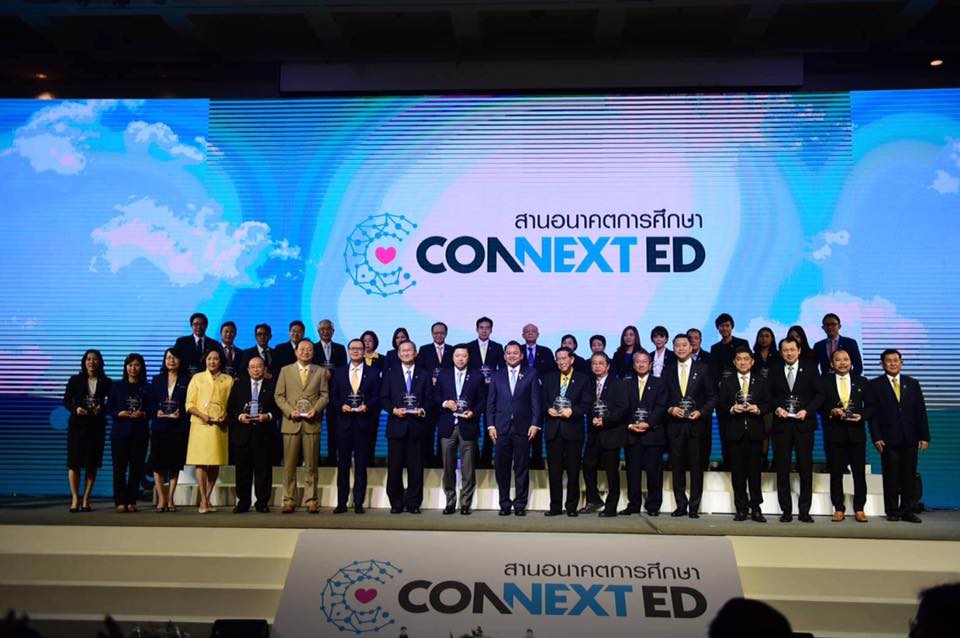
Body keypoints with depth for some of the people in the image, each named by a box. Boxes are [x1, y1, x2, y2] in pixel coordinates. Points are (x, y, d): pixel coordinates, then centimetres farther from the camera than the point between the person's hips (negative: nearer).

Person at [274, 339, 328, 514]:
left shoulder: (320, 371, 10)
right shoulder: (285, 370, 9)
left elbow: (324, 395, 7)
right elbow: (278, 395, 6)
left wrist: (316, 409, -10)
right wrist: (289, 411, -9)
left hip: (312, 423, 0)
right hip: (291, 422, 0)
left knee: (311, 465, 3)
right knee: (289, 465, 2)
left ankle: (311, 500, 9)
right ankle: (289, 500, 9)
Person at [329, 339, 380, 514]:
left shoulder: (372, 372, 7)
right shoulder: (339, 372, 12)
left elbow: (377, 397, 3)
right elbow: (332, 397, 9)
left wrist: (367, 406, -15)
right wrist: (341, 406, -10)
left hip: (363, 423, -1)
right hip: (344, 423, 1)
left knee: (361, 465, 3)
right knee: (343, 464, 4)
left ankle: (358, 503, 9)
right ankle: (341, 503, 10)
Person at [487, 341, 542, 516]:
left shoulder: (531, 373, 6)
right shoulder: (497, 376, 11)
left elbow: (535, 400, 2)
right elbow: (491, 403, 9)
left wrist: (535, 424, -6)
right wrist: (490, 425, 0)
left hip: (523, 427, -2)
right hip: (501, 428, 2)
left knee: (522, 467, 2)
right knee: (502, 467, 4)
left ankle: (520, 504, 11)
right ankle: (504, 503, 14)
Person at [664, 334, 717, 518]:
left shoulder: (702, 369, 5)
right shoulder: (668, 372, 11)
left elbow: (712, 396, 3)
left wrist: (701, 412, -11)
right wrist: (670, 409, -8)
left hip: (696, 425, -2)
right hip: (675, 425, 2)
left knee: (696, 467, 1)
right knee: (677, 466, 4)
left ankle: (694, 507, 8)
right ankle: (681, 505, 13)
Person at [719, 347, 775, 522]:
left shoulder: (761, 382, 11)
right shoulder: (727, 382, 9)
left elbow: (770, 404, 5)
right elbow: (720, 407, 4)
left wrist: (759, 409, -13)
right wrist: (732, 408, -14)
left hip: (755, 431, 0)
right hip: (735, 431, 0)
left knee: (755, 470, 1)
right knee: (737, 471, 1)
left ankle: (755, 508, 8)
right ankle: (741, 508, 8)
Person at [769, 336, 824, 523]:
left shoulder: (810, 369, 6)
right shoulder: (774, 372, 10)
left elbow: (819, 394, 2)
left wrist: (807, 410, -11)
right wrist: (777, 408, -8)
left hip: (803, 424, -1)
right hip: (781, 424, 1)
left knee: (806, 469, 0)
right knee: (782, 469, 2)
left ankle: (804, 511, 9)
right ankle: (786, 511, 10)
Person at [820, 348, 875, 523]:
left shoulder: (862, 382, 8)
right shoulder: (824, 382, 5)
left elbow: (870, 406, 8)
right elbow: (819, 405, 4)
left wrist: (861, 416, -10)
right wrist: (831, 412, -14)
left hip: (856, 432, 1)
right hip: (834, 434, -1)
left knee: (859, 472, 3)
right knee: (836, 473, 4)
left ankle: (859, 509, 14)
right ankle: (838, 509, 14)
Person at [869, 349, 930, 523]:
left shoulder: (913, 384, 11)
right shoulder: (875, 385, 3)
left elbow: (921, 412, 9)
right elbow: (872, 413, -1)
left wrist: (924, 436, 2)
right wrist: (876, 437, -9)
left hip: (910, 438, 2)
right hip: (888, 439, -2)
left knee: (909, 476, 4)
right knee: (891, 477, 2)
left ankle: (907, 510, 13)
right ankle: (892, 511, 10)